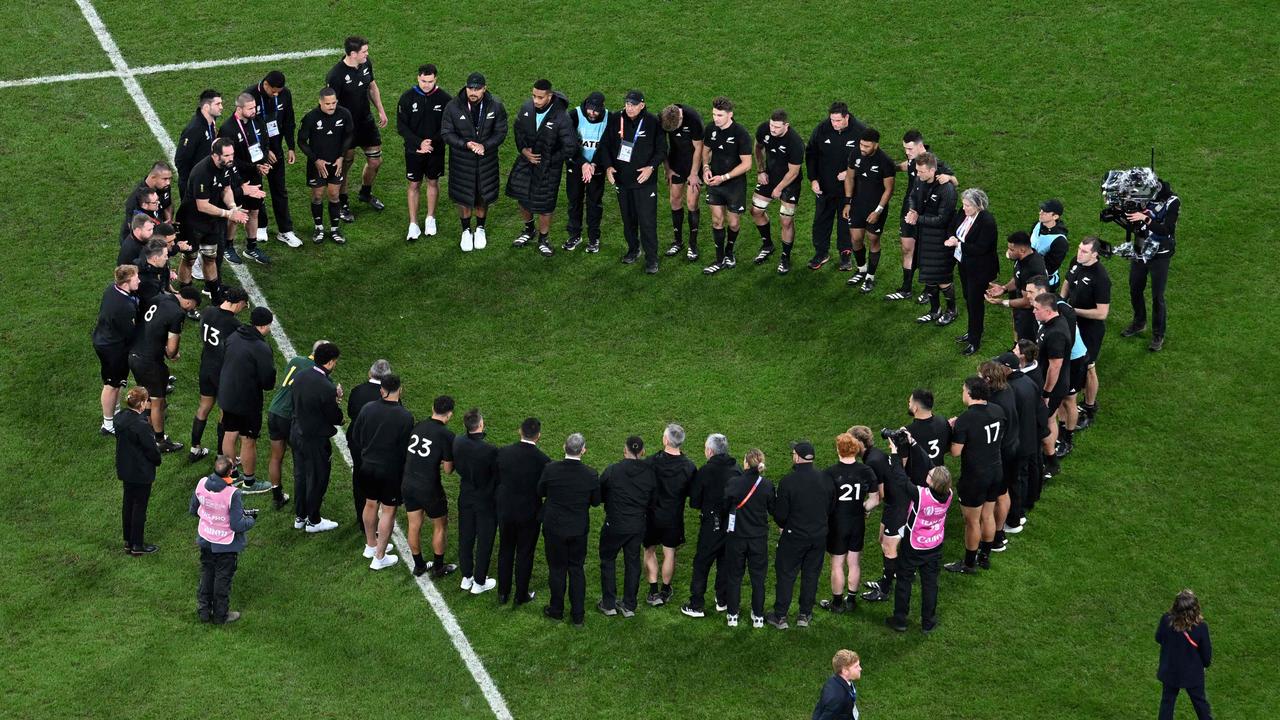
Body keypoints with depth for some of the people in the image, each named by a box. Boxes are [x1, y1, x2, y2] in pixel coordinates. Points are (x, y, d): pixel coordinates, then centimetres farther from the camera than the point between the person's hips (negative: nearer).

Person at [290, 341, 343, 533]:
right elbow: (336, 419, -20)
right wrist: (336, 400, 0)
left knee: (300, 476, 23)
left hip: (296, 434, 7)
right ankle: (313, 521, 28)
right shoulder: (326, 388, -29)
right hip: (315, 441, -7)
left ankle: (299, 517, 38)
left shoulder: (300, 376, -7)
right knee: (317, 480, 13)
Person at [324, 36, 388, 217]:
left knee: (375, 161, 14)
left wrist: (381, 111, 15)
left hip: (366, 121, 6)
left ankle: (366, 194, 41)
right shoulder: (336, 75, -26)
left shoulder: (366, 64, -4)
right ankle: (342, 205, 27)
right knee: (344, 165, 9)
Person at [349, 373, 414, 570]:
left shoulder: (367, 408, -8)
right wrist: (405, 472, 0)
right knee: (388, 511, 8)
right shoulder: (405, 417, -20)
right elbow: (406, 449, -14)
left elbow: (355, 438, 1)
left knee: (371, 505, 22)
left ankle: (371, 545, 40)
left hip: (367, 466, 5)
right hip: (391, 470, -5)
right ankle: (379, 557, 14)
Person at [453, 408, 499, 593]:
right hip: (486, 500, -5)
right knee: (484, 541, 13)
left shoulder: (458, 442, -14)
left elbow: (456, 467, 2)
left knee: (465, 538, 20)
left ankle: (466, 577, 36)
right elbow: (498, 476, -19)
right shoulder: (489, 451, -31)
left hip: (465, 497, 5)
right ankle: (479, 582, 25)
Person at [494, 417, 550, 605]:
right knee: (524, 554, 13)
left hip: (505, 511, 3)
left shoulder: (503, 453, -11)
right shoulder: (542, 460, -20)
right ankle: (521, 595, 24)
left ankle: (503, 593, 28)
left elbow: (497, 481, -3)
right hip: (529, 515, -3)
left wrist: (497, 504, 10)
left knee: (505, 552, 19)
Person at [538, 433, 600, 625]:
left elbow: (540, 492, -4)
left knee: (557, 569, 15)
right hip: (579, 530, 1)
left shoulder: (550, 469, -19)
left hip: (554, 528, -1)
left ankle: (556, 610, 28)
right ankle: (578, 615, 19)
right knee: (577, 570, 14)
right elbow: (596, 501, -4)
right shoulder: (590, 475, -17)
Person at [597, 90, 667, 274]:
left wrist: (651, 167, -18)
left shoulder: (653, 123, -10)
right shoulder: (616, 120, -2)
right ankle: (633, 250, 34)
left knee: (647, 221, -5)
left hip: (645, 181, -4)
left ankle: (651, 258, 3)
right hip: (622, 179, 4)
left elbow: (661, 150, -3)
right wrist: (608, 166, -7)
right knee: (628, 219, 16)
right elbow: (605, 145, 6)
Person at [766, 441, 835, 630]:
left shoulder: (788, 481, -19)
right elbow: (831, 508, 7)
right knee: (811, 574, 15)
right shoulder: (825, 480, -4)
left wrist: (783, 525, 7)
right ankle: (805, 614, 21)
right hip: (819, 536, 4)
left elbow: (780, 513, -14)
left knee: (786, 574, 7)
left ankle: (780, 616, 11)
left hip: (794, 536, -4)